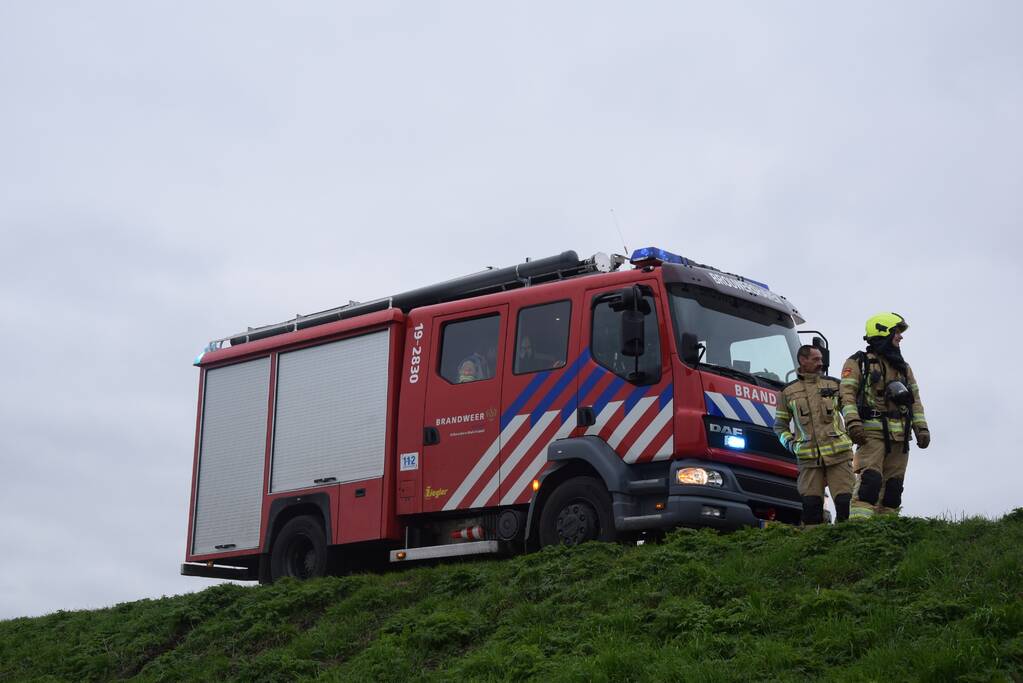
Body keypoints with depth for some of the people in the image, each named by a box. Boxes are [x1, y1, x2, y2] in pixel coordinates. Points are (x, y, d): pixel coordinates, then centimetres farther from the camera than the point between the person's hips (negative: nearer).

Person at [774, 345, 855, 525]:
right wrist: (790, 443, 2)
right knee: (811, 505, -2)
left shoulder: (834, 384, 12)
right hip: (808, 458, 0)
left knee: (845, 500, -9)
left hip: (838, 454, 0)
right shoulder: (788, 392, 11)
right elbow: (779, 425, 18)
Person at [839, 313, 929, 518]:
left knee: (893, 484, 4)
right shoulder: (858, 363, 4)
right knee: (870, 478, -19)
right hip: (872, 432, -7)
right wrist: (852, 422, -21)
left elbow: (915, 399, 22)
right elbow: (847, 394, -7)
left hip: (899, 435, 7)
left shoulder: (903, 367, 24)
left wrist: (921, 428, 10)